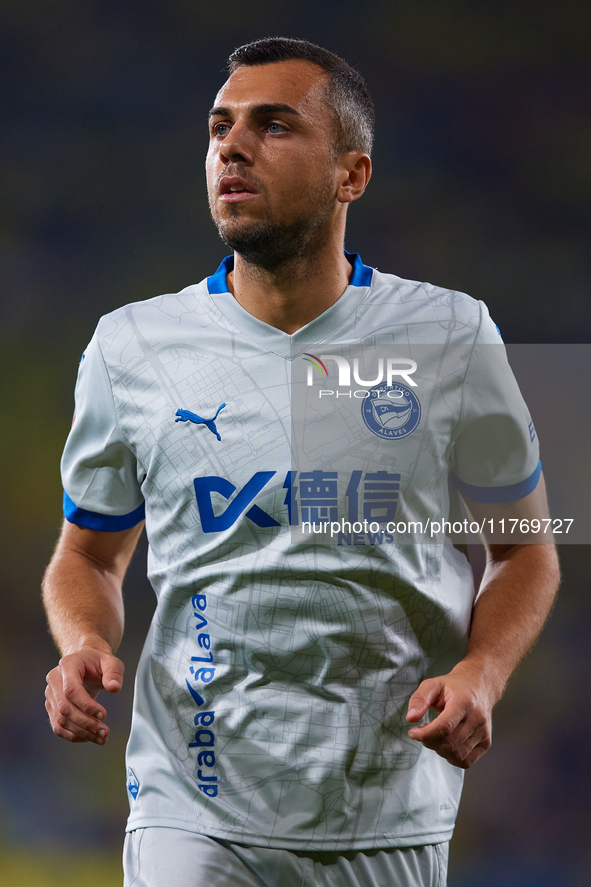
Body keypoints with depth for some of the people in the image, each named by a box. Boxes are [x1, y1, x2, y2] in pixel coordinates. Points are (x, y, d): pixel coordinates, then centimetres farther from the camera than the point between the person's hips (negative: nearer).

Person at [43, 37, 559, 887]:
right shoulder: (132, 346, 4)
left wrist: (481, 674, -9)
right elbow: (89, 555, 15)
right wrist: (85, 647, -7)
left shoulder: (451, 336, 1)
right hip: (194, 810, 0)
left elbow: (524, 547, 10)